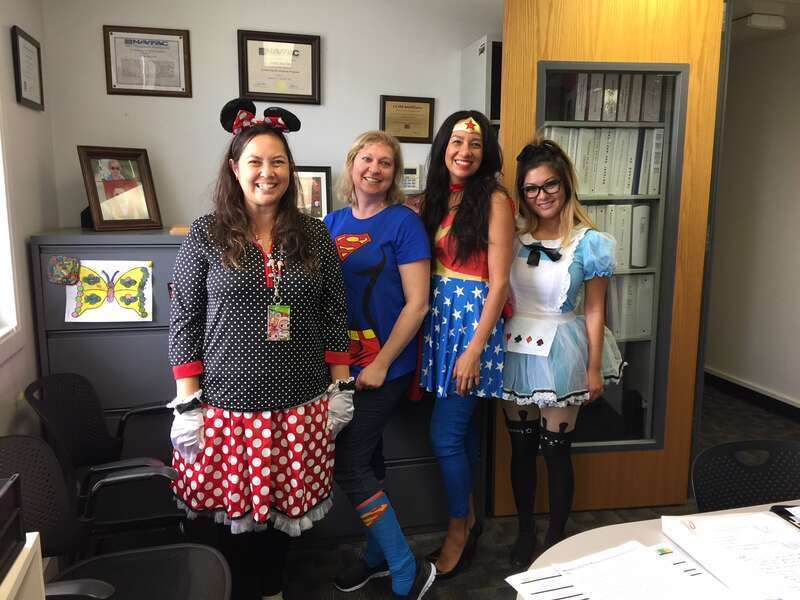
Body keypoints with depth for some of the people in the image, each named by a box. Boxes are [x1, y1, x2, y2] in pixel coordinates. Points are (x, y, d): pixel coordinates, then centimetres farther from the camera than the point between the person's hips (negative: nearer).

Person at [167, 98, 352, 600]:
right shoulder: (205, 236, -3)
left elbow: (335, 314, 5)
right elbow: (184, 320, -1)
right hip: (229, 400, -1)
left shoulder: (314, 235, 3)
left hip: (300, 402, 2)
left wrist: (339, 386, 4)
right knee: (235, 508, 10)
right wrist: (188, 400, -5)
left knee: (284, 503, 14)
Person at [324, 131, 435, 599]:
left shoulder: (403, 222, -9)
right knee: (366, 459, 17)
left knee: (349, 465, -4)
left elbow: (417, 303, -13)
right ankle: (379, 553, 36)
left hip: (384, 366, -6)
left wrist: (381, 364, -15)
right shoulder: (333, 222, 8)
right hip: (342, 362, 6)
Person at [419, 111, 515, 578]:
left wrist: (475, 349, -17)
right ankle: (469, 519, 34)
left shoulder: (494, 199, -11)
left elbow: (499, 282, -14)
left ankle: (459, 531, 20)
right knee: (462, 425, 17)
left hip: (473, 318, -6)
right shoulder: (436, 198, 9)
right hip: (439, 316, 6)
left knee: (445, 434, -3)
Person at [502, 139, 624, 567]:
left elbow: (594, 310, -4)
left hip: (560, 351, -3)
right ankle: (525, 531, 32)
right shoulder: (513, 236, 1)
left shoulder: (589, 242, -6)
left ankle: (556, 540, 27)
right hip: (515, 349, 3)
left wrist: (593, 369, -5)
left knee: (556, 449, 6)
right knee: (521, 446, 13)